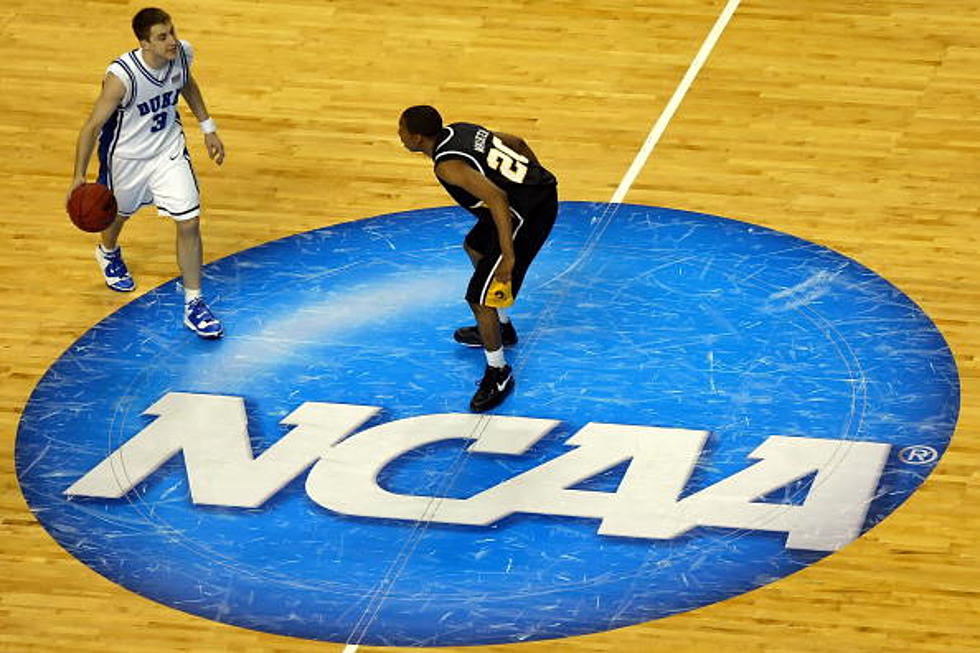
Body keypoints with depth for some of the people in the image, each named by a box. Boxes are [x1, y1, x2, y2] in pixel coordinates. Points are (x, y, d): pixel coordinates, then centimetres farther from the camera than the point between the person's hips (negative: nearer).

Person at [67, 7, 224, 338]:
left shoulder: (182, 54, -19)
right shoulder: (121, 77, -35)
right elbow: (92, 126, -23)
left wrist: (208, 128, 11)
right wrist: (79, 177, -20)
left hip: (169, 149, 3)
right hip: (126, 157, -3)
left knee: (189, 222, -4)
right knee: (119, 212, 24)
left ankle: (193, 304, 9)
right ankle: (108, 252, 61)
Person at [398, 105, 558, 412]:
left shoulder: (447, 165, -21)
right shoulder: (458, 130, 7)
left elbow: (496, 198, -31)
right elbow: (516, 142, 15)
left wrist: (508, 256, -30)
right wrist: (537, 177, 28)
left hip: (525, 214, -11)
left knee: (480, 296, -4)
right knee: (476, 246, 34)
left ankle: (498, 374, 11)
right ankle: (501, 327, 50)